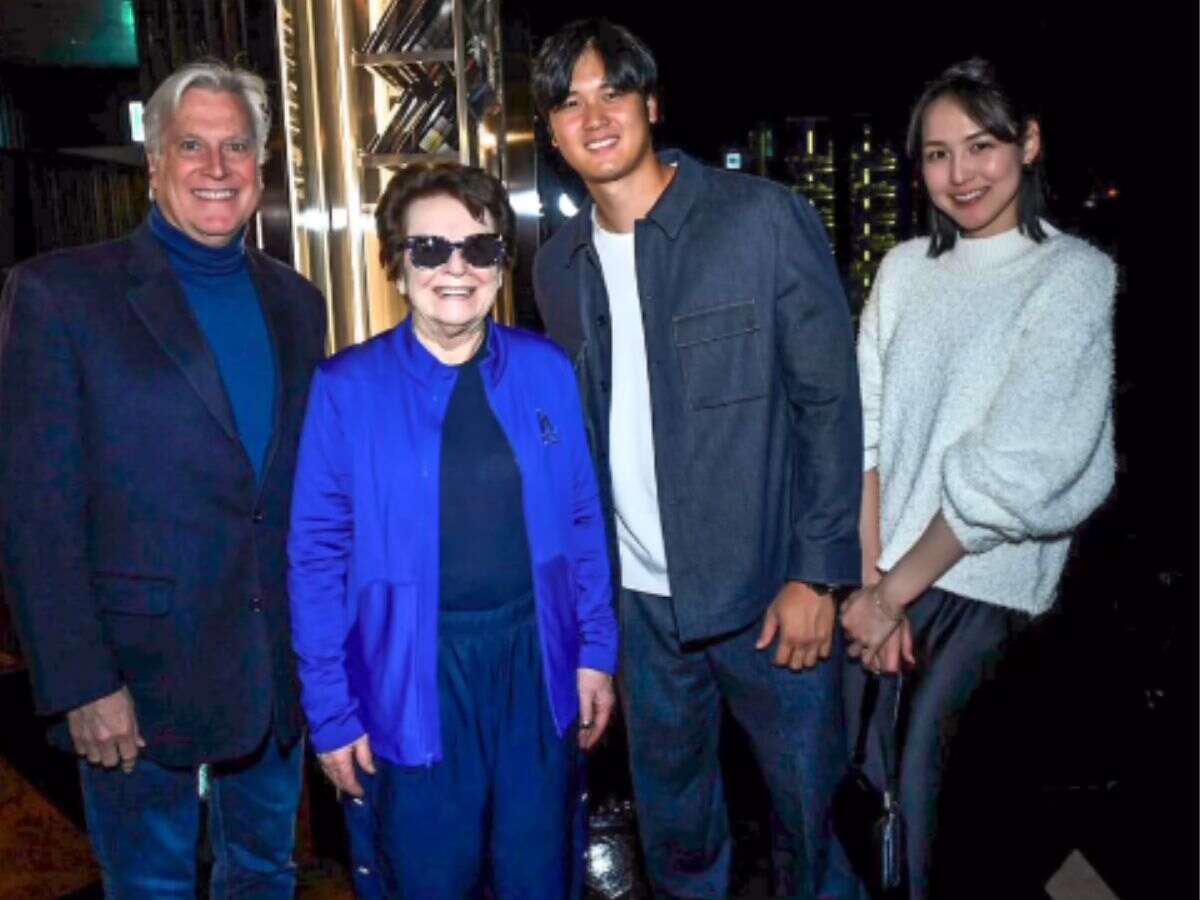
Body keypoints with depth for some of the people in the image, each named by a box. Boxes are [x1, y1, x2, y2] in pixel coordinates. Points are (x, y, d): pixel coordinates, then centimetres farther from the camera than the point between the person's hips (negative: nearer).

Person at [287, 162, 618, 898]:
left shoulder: (546, 370, 0)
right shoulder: (347, 388, -8)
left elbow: (582, 521, 5)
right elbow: (318, 553, -6)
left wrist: (596, 649, 3)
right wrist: (330, 707, -6)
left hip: (535, 661, 3)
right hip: (411, 672, -2)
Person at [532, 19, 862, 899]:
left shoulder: (765, 218, -8)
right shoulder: (559, 265, 6)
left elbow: (829, 401, -9)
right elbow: (575, 431, 11)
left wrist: (817, 574, -12)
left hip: (769, 594, -3)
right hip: (641, 599, 4)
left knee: (817, 816, 11)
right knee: (673, 825, 19)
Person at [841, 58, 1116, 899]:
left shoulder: (1075, 275, -7)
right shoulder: (905, 268, 6)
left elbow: (1015, 466, -14)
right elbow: (867, 427, 1)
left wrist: (896, 590, -11)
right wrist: (871, 577, -8)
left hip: (980, 586, -3)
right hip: (881, 577, 4)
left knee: (921, 786, 0)